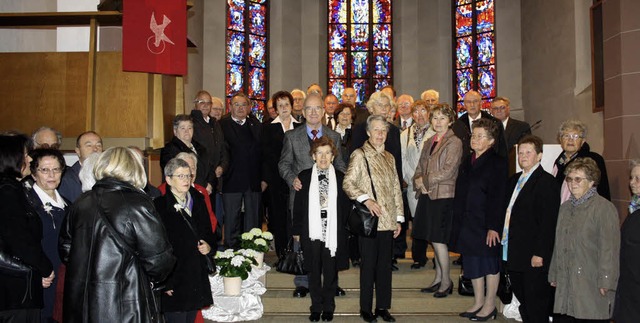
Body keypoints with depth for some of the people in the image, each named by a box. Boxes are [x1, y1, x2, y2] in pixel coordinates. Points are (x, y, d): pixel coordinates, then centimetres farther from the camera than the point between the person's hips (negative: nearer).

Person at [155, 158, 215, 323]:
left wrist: (209, 246, 0)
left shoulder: (198, 202, 11)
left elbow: (209, 233, 22)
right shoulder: (160, 206, -11)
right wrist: (165, 283, -17)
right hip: (173, 283, -6)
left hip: (197, 278, 6)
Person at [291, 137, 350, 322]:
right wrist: (297, 230, 2)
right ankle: (316, 307, 20)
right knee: (314, 271, 7)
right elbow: (298, 206, 4)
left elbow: (346, 206, 5)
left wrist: (342, 228, -1)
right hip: (311, 232, 0)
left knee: (331, 271, 7)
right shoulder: (304, 177, 2)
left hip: (333, 232, 0)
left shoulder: (340, 178, 2)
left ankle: (328, 307, 21)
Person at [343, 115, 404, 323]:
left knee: (385, 265, 9)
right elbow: (347, 183, -10)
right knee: (369, 265, 1)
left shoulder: (389, 157, 15)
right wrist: (365, 199, -22)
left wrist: (399, 217, 14)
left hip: (388, 220, 5)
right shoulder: (359, 155, -3)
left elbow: (396, 189, 17)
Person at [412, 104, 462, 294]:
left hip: (443, 195, -7)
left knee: (438, 239, -5)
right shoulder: (428, 143, 16)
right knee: (434, 239, 10)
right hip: (427, 195, 7)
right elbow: (420, 167, 17)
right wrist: (418, 181, -4)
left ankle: (446, 280, 9)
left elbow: (448, 171, -14)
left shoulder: (454, 143, -6)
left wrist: (424, 180, -9)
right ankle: (438, 279, 20)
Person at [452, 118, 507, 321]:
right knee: (472, 263, 12)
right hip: (468, 222, 7)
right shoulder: (467, 162, 11)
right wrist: (458, 221, 10)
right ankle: (478, 301, 26)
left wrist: (494, 226, -19)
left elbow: (498, 197, -14)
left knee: (490, 262, 5)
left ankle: (490, 304, 17)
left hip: (487, 222, -7)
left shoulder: (497, 163, -9)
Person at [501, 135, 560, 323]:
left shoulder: (546, 182, -10)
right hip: (513, 255, 8)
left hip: (533, 257, -7)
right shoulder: (514, 180, 15)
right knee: (523, 302, 15)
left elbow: (548, 221, -16)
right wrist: (505, 241, 9)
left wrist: (539, 253, -19)